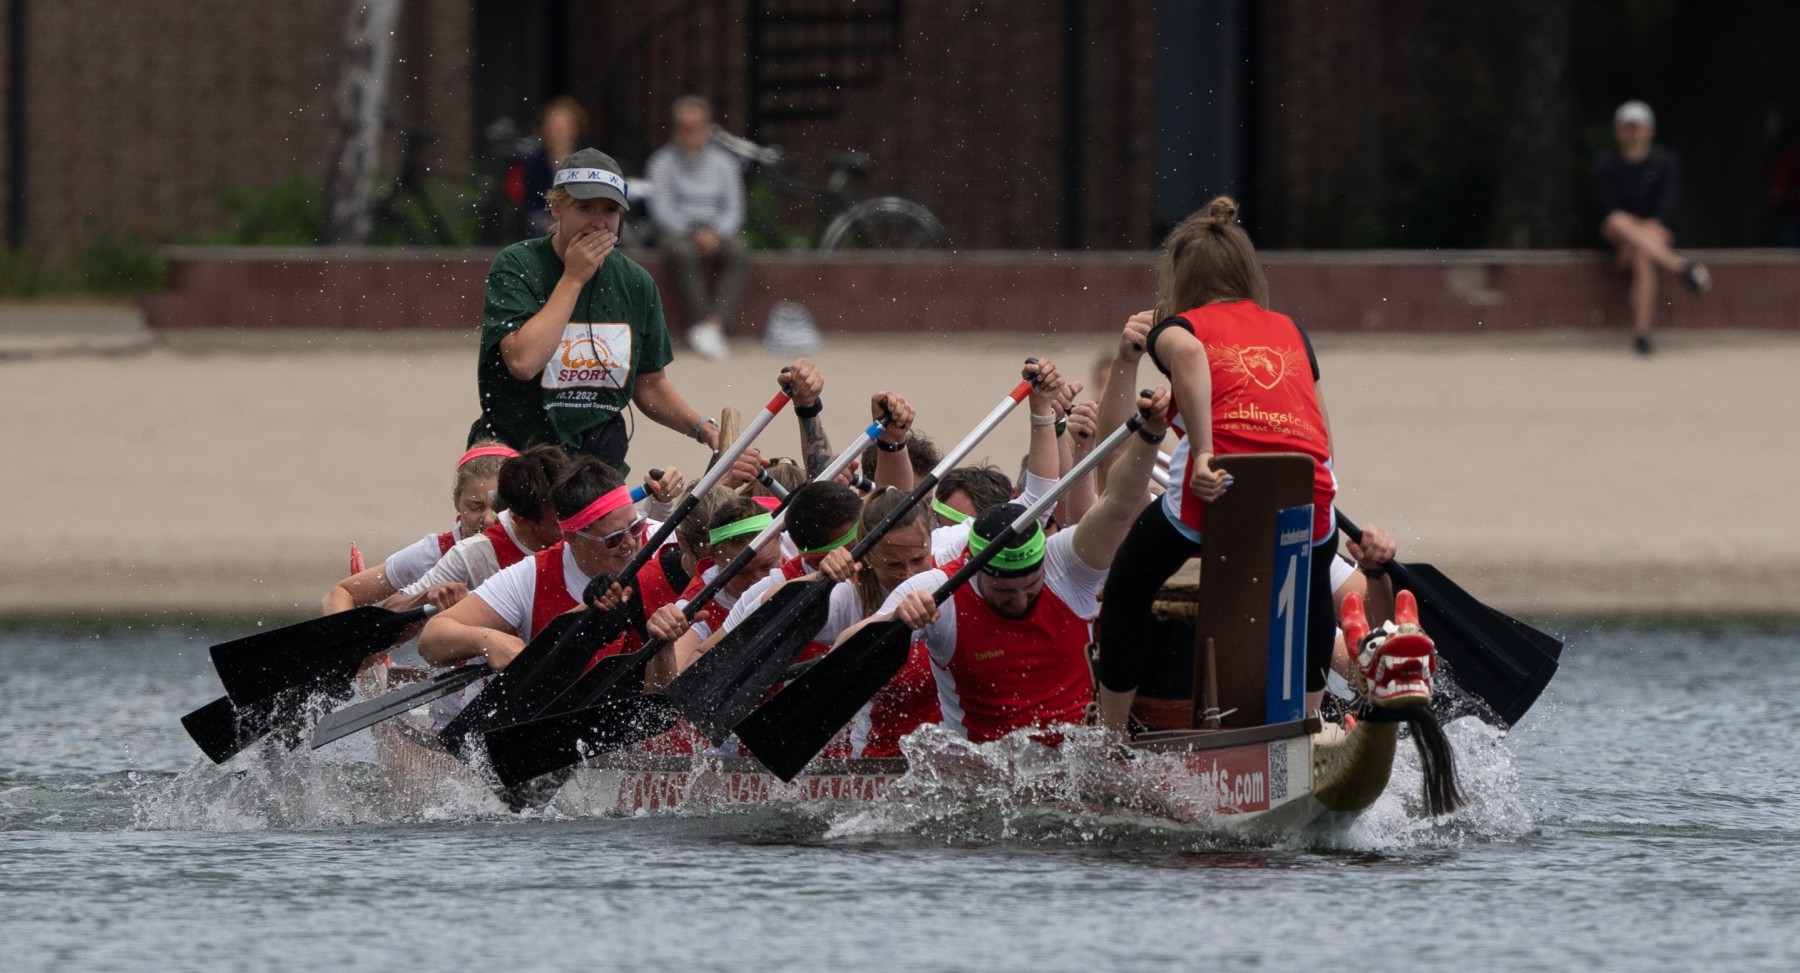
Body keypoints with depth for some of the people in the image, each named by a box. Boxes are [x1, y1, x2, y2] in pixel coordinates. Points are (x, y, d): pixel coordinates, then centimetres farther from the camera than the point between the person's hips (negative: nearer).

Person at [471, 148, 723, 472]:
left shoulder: (635, 284, 6)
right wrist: (574, 278, -17)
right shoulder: (516, 267, -7)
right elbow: (523, 361, -23)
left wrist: (704, 430, 0)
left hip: (601, 464, 3)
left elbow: (650, 386, 17)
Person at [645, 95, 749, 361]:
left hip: (717, 230, 2)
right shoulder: (661, 163, 1)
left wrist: (716, 233, -15)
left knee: (737, 254, -30)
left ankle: (714, 325, -40)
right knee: (684, 254, -36)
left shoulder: (723, 162, 9)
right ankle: (700, 323, -39)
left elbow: (734, 209, 5)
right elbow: (661, 209, -7)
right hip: (677, 230, -2)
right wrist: (693, 234, -20)